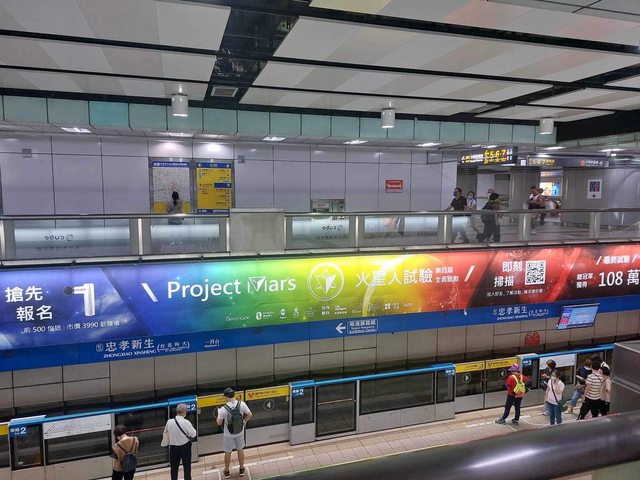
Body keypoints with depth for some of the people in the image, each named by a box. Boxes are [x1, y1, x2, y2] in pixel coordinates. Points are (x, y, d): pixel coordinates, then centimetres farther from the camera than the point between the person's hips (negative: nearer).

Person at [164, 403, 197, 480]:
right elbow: (193, 434, -13)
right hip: (185, 447, -3)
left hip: (173, 447, 3)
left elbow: (166, 432, 6)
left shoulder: (169, 422, -11)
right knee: (187, 466, 13)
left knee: (174, 467, 16)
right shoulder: (186, 422, -21)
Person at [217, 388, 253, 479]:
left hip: (228, 434, -2)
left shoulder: (223, 409, -28)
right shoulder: (242, 404, -21)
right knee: (240, 450, 23)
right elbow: (249, 415, -9)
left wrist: (219, 413, 4)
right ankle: (242, 469, 40)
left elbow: (219, 422, -14)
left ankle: (227, 472, 39)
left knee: (228, 452, 19)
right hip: (240, 432, 2)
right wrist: (244, 421, 10)